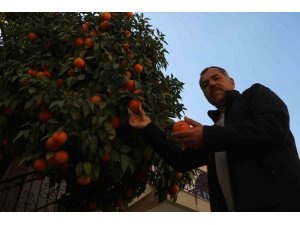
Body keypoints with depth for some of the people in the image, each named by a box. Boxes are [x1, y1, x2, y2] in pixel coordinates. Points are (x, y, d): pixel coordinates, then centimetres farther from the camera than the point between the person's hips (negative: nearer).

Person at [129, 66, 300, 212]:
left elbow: (276, 126, -12)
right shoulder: (215, 130, 23)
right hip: (240, 211, 6)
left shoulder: (257, 93, 9)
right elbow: (182, 162, 20)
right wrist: (148, 128, 15)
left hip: (276, 203, -5)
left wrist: (208, 136, -12)